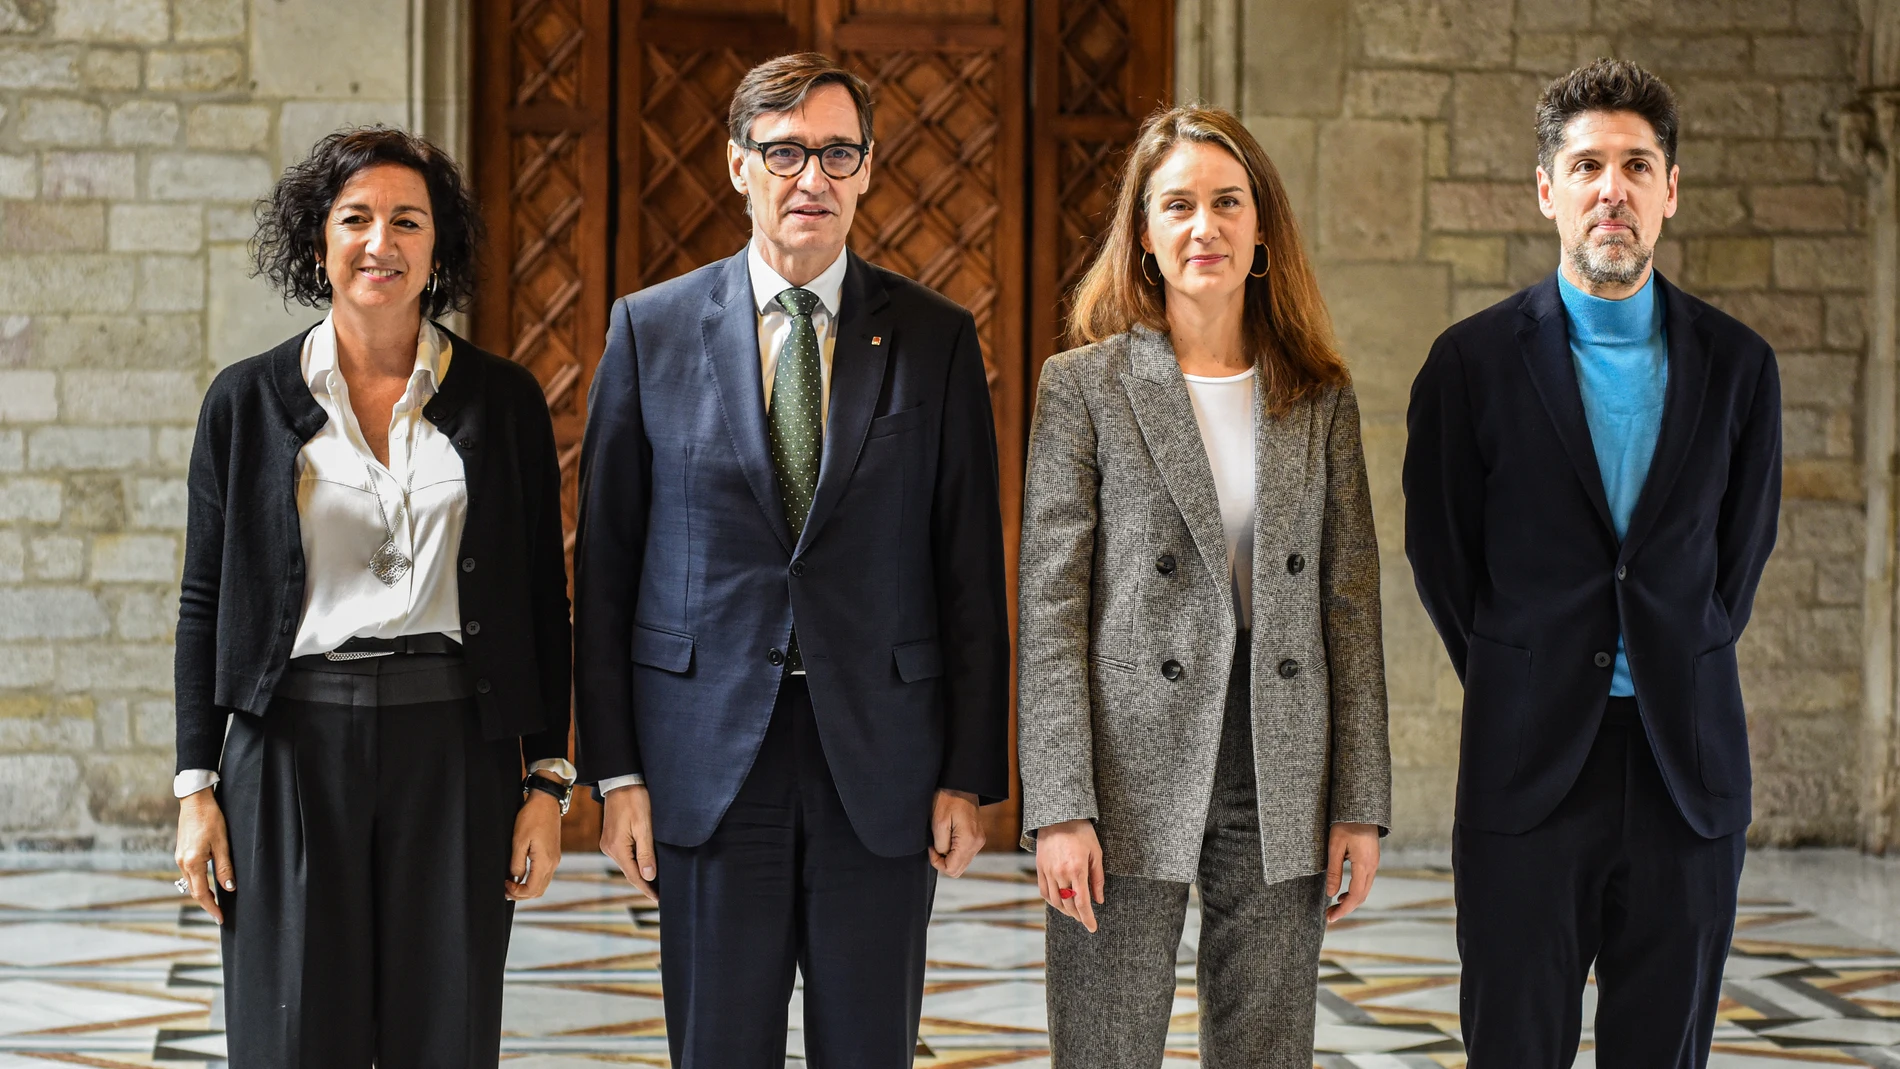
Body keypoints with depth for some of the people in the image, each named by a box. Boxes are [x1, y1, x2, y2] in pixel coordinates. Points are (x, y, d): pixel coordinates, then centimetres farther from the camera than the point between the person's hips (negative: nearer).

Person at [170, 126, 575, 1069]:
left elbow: (542, 600, 6)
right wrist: (196, 786, 1)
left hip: (455, 749, 0)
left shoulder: (503, 401, 5)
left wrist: (547, 780, 1)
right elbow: (204, 602, 7)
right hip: (292, 747, 0)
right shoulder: (247, 401, 4)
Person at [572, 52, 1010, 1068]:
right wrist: (615, 769, -1)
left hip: (881, 759, 0)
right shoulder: (652, 328, 4)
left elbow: (970, 572, 3)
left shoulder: (936, 338, 4)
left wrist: (971, 774, -2)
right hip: (709, 756, 0)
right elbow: (605, 561, 4)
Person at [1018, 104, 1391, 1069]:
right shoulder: (1084, 385, 0)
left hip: (1280, 788, 3)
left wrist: (1361, 803, 2)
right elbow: (1050, 603, -4)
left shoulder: (1319, 395, 8)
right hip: (1133, 779, -3)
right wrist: (1059, 807, -11)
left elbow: (1350, 601, 8)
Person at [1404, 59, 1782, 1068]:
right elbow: (1439, 551, 8)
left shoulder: (1736, 364, 6)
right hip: (1529, 761, -2)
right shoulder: (1474, 361, 0)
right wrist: (1519, 684, 10)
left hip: (1688, 767, 2)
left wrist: (1680, 672, 12)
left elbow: (1741, 548, 15)